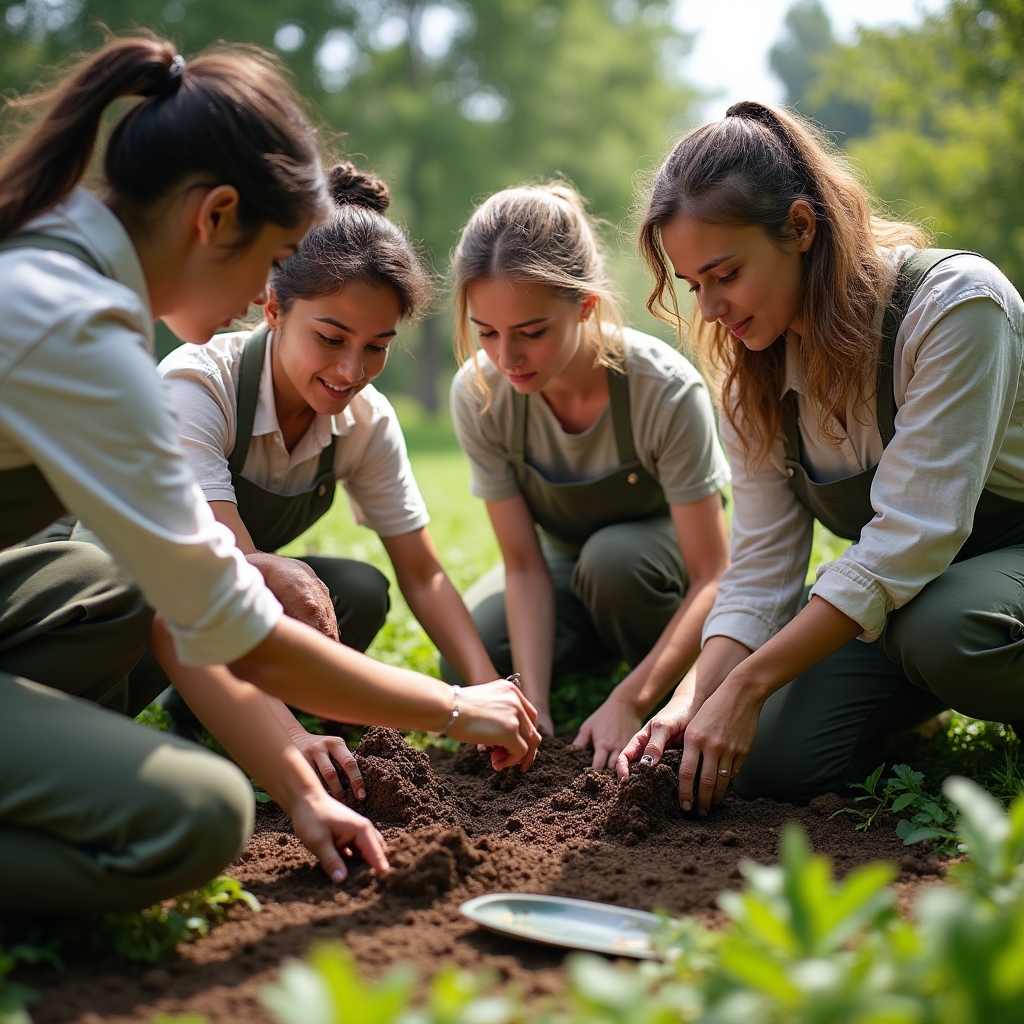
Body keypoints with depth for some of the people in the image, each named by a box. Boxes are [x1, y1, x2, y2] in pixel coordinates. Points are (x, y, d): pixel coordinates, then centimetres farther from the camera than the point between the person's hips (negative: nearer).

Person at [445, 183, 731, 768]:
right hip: (567, 561, 3)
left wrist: (629, 702, -40)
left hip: (659, 552, -3)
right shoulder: (479, 394, -26)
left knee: (612, 557, -37)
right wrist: (534, 708, -31)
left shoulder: (667, 390, -35)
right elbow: (524, 563, -21)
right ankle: (606, 652, 10)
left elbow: (713, 577, -31)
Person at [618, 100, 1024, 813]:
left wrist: (745, 687, -31)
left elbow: (911, 536, -30)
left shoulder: (954, 302, -25)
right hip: (899, 584, 6)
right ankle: (922, 700, 15)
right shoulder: (757, 376, -4)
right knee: (771, 759, -14)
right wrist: (695, 699, -24)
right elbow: (760, 572, -7)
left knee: (942, 628, -38)